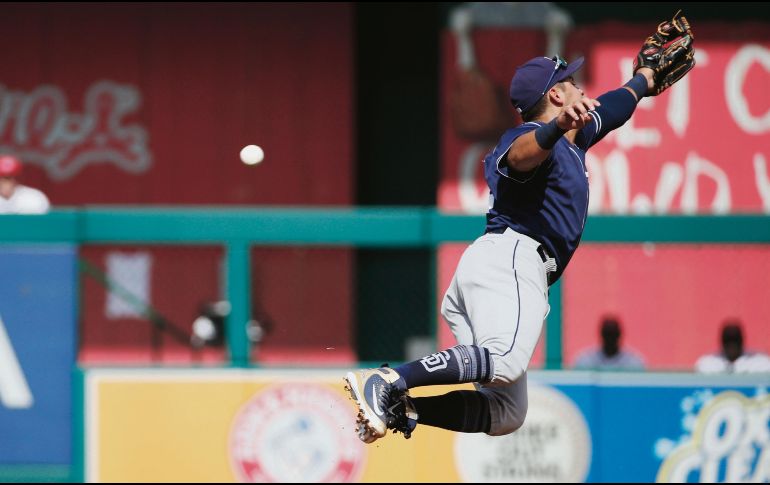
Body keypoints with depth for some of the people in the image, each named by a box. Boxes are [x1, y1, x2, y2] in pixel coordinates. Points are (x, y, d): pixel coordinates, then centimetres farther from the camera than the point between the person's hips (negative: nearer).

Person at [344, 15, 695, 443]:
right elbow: (520, 154, -27)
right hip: (510, 259, -10)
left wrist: (644, 78, 68)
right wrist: (556, 128, -48)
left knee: (507, 416, 1)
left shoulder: (573, 141, 31)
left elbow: (610, 110, 52)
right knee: (506, 361, -37)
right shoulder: (533, 136, -1)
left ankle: (399, 410, -15)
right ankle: (387, 381, -43)